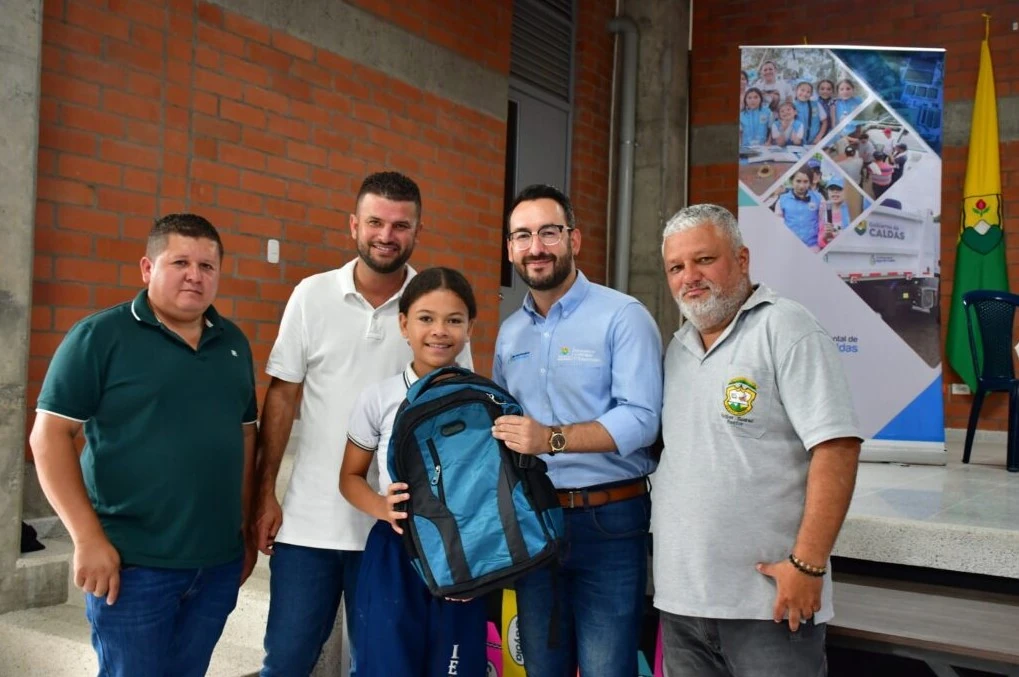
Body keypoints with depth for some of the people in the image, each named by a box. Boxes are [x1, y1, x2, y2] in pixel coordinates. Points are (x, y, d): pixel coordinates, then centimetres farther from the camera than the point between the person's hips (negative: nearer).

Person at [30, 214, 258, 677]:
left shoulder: (233, 343, 9)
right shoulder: (99, 336, -7)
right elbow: (50, 435, -9)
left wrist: (246, 524, 12)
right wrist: (88, 538, -14)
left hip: (220, 561, 5)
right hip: (134, 563, -5)